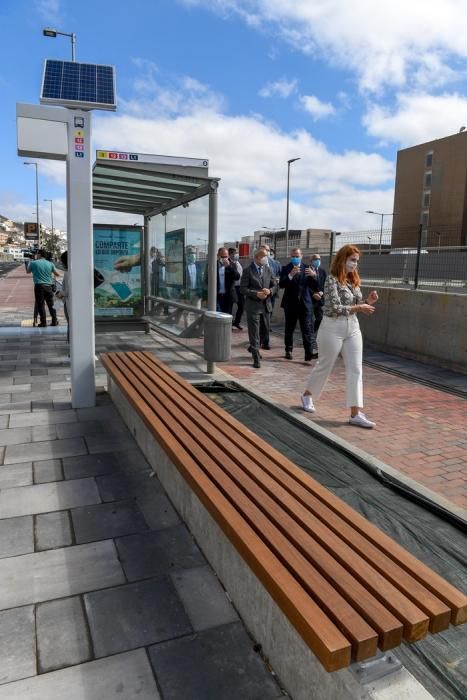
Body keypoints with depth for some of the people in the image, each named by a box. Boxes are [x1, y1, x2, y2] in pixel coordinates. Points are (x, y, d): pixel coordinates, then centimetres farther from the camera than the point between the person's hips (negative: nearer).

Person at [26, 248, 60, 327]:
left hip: (39, 286, -3)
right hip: (48, 286, 3)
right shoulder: (50, 264, 5)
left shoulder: (33, 263, -1)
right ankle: (54, 321, 14)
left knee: (41, 305, 2)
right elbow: (57, 274, 13)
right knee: (51, 305, 11)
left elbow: (28, 272, 16)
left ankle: (43, 323, 2)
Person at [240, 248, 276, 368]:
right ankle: (256, 358, 5)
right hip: (253, 306, -5)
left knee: (265, 330, 16)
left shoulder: (268, 269, 9)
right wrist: (256, 294, -21)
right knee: (254, 333, -2)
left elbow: (274, 285, 12)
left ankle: (253, 347, 42)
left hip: (266, 305, 6)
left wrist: (269, 291, -10)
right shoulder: (248, 270, -6)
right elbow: (243, 289, -10)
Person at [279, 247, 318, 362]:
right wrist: (291, 274, -25)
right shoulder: (286, 268, 2)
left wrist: (314, 276, -21)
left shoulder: (307, 268, 3)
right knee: (289, 329, 11)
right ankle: (288, 351, 23)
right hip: (290, 303, 1)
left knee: (307, 329, -8)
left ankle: (310, 352, -13)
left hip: (305, 303, -1)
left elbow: (314, 286, -2)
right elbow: (281, 284, -12)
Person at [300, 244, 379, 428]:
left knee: (355, 370, 0)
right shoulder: (332, 279, -13)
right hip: (333, 328, -7)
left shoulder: (354, 280, 9)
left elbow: (357, 304, 14)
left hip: (353, 328, 7)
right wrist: (359, 307, -17)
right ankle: (307, 395, 35)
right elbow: (335, 308, -20)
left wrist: (368, 301, -4)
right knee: (324, 366, 9)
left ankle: (356, 414, 2)